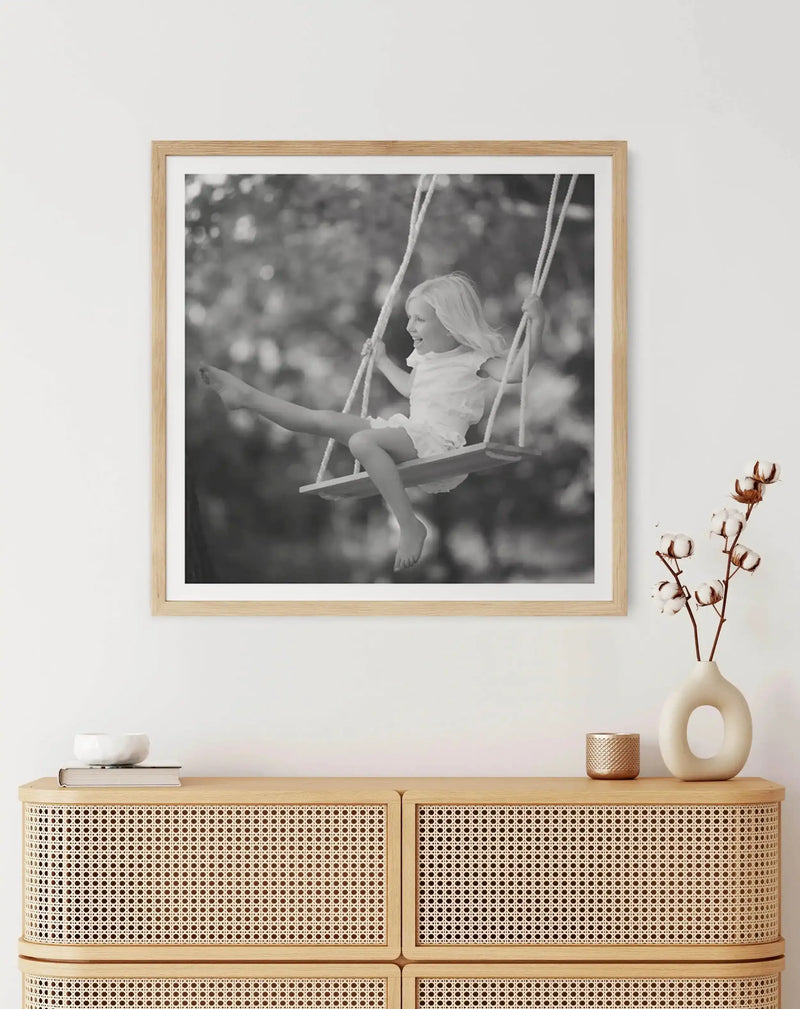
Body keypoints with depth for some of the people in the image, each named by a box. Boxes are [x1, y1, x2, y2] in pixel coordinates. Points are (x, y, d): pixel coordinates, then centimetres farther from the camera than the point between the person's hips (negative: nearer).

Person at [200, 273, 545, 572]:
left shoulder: (474, 359, -7)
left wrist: (536, 324, -28)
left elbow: (515, 372, -24)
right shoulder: (424, 358, 20)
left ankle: (410, 525, -33)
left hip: (439, 438, -9)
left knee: (362, 440, -35)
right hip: (412, 432, 9)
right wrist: (383, 361, 47)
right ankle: (247, 396, 12)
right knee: (325, 419, 6)